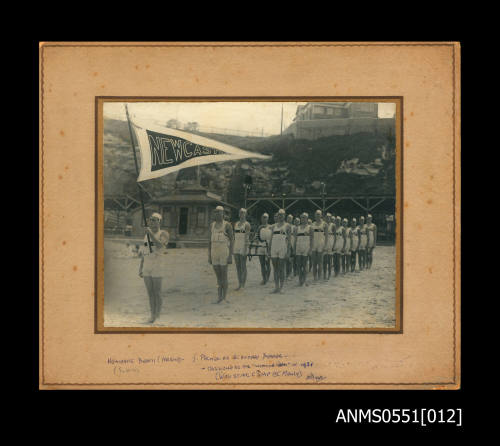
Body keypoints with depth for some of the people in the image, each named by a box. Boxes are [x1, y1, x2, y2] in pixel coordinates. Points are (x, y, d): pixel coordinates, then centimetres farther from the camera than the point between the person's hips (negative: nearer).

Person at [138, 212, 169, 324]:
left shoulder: (163, 234, -5)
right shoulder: (147, 235, 13)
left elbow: (160, 245, -27)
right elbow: (143, 252, 16)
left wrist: (150, 233, -33)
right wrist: (140, 268, 12)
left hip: (158, 267, -6)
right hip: (146, 268, 6)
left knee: (157, 293, -2)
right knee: (150, 293, 8)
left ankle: (158, 316, 8)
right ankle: (152, 315, 15)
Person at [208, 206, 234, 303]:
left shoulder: (227, 225, -7)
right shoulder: (212, 225, 10)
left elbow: (231, 240, -7)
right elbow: (210, 241, 13)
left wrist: (231, 256, -13)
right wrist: (209, 256, 10)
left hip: (224, 254, -5)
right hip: (214, 254, 5)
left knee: (224, 276, -2)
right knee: (218, 276, 8)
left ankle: (224, 298, 6)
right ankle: (220, 296, 15)